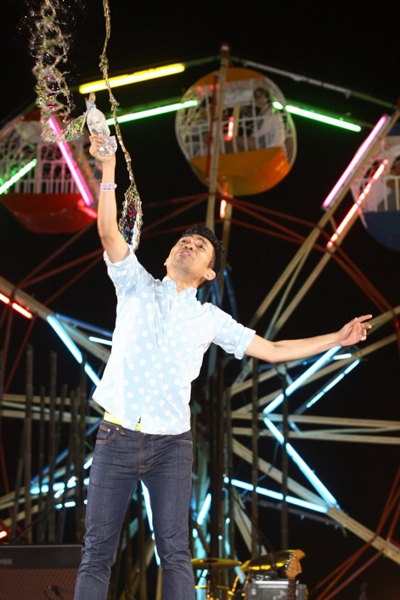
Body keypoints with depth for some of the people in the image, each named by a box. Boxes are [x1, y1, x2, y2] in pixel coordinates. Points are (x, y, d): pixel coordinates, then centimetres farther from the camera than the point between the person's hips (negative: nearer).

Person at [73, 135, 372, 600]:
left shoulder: (210, 319, 11)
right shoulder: (136, 286, 10)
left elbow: (271, 350, 14)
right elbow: (109, 233, -3)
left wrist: (338, 338, 13)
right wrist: (108, 171, -13)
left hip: (171, 445, 1)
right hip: (117, 438, 0)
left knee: (175, 553, -6)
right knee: (97, 553, -1)